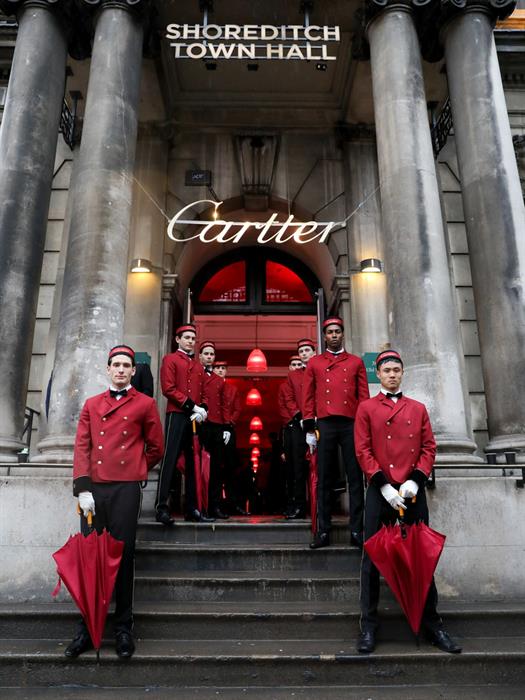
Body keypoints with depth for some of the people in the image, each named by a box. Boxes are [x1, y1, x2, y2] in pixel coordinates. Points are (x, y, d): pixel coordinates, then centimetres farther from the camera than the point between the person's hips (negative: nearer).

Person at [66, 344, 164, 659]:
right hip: (94, 489, 3)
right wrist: (83, 487, -6)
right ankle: (87, 628, 20)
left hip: (126, 489, -2)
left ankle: (124, 629, 16)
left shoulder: (145, 404, 4)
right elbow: (82, 446, 4)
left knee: (123, 557, 2)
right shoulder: (91, 405, 12)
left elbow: (156, 448, 10)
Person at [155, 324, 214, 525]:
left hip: (196, 418, 6)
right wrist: (192, 406, -14)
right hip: (177, 416, -6)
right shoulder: (170, 359, 2)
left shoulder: (198, 365, 20)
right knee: (170, 460, -9)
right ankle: (161, 508, -5)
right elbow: (168, 389, -9)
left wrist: (202, 409, -3)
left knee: (193, 463, 7)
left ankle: (192, 509, 13)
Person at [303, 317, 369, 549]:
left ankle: (356, 531, 10)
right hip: (325, 426, 0)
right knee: (324, 479, 4)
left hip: (351, 425, 0)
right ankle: (323, 531, 11)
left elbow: (364, 396, 9)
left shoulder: (356, 362, 12)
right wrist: (309, 429, 3)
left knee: (355, 478, 2)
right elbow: (308, 397, 8)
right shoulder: (314, 363, 11)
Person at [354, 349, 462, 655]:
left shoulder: (418, 408, 11)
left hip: (413, 493, 2)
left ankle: (432, 623, 24)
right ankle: (369, 624, 16)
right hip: (380, 493, -2)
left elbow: (429, 448, 6)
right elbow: (363, 450, -3)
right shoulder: (367, 408, 3)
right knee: (372, 558, 3)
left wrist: (415, 480, -9)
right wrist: (383, 485, -12)